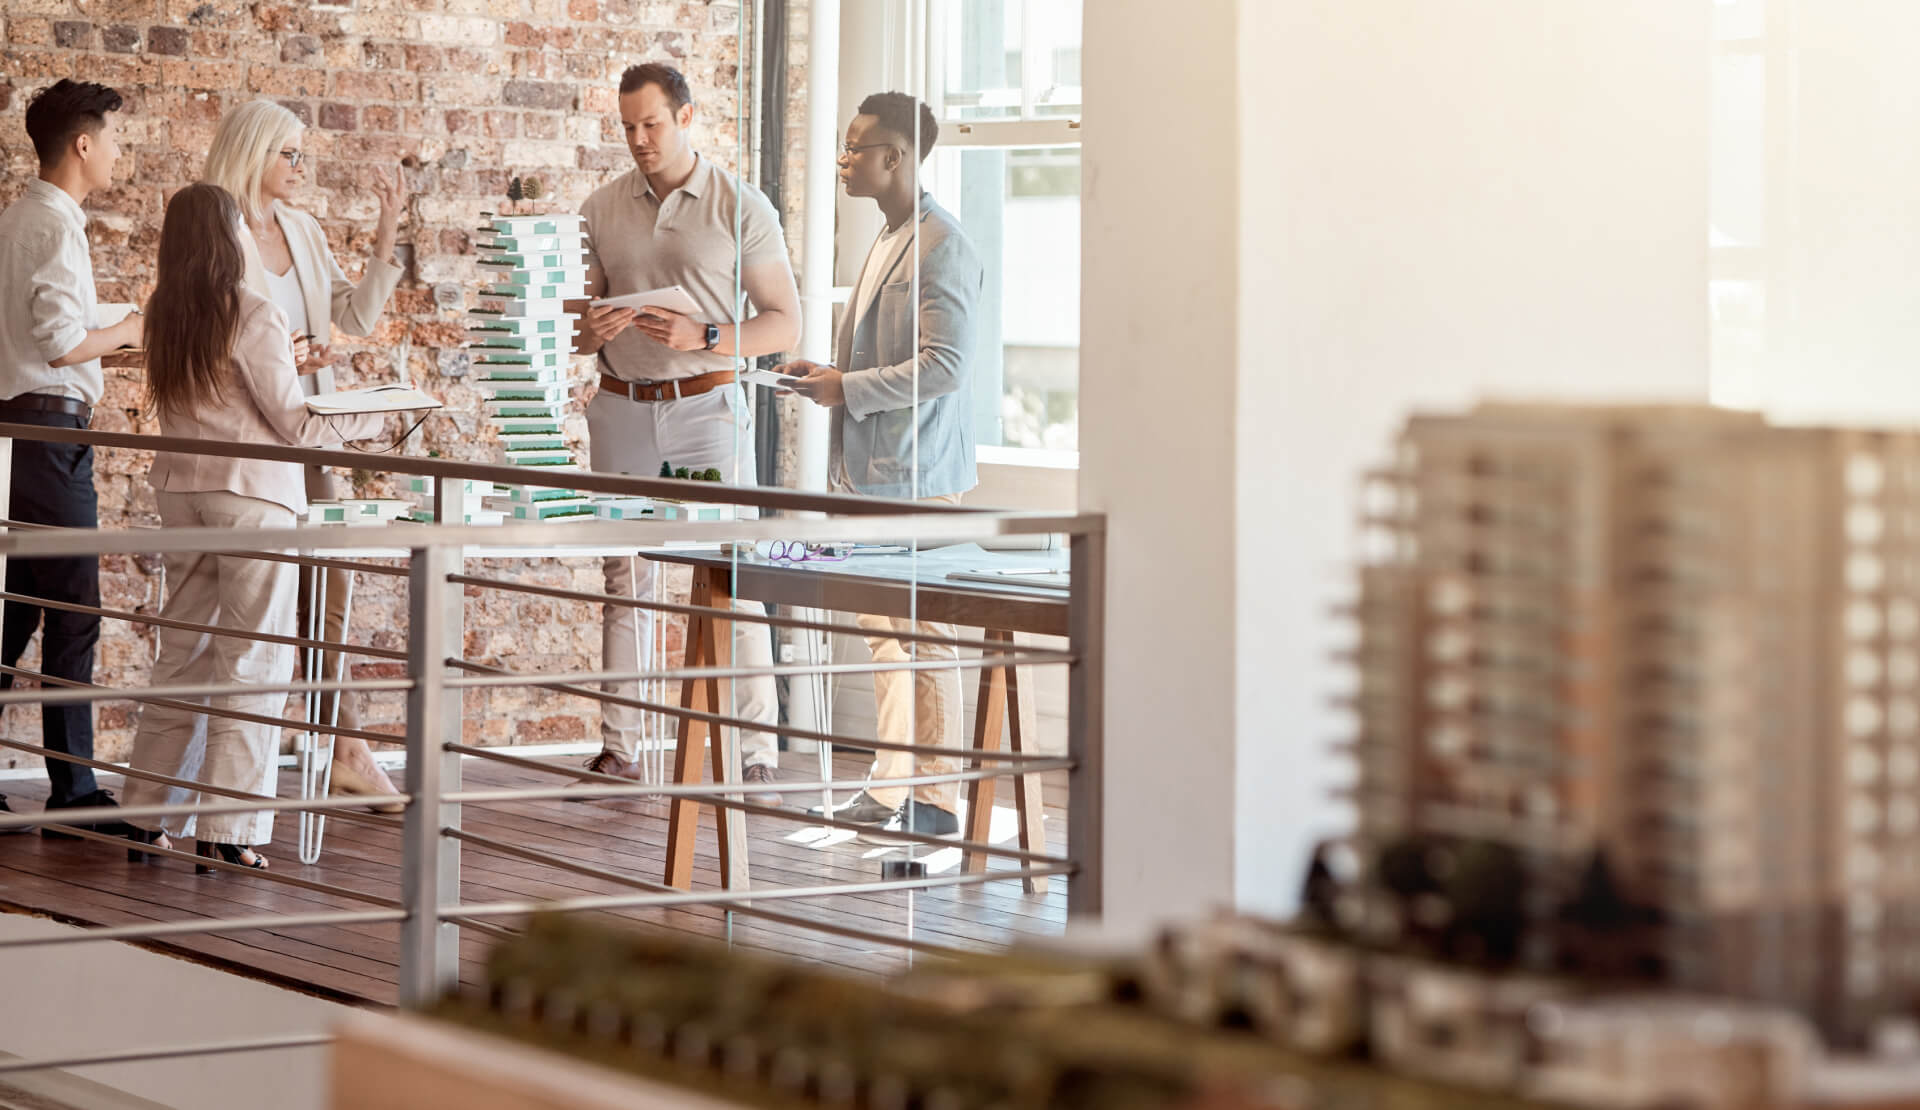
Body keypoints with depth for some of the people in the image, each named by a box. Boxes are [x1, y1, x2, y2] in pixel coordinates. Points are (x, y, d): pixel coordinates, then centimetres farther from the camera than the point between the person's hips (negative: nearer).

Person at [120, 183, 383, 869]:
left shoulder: (164, 316, 7)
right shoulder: (254, 318, -12)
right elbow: (295, 425, -7)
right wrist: (375, 416, 5)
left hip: (182, 487, 6)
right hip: (252, 489, -6)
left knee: (183, 647, 14)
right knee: (252, 658, -1)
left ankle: (150, 811, 16)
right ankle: (229, 830, -3)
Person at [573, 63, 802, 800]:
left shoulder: (741, 208, -1)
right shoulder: (601, 210, 10)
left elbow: (784, 323, -3)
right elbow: (578, 329, 14)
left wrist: (701, 337, -18)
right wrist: (594, 329, -11)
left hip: (706, 407, -4)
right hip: (622, 408, 4)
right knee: (625, 580, 6)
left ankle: (756, 757, -6)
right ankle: (619, 748, 11)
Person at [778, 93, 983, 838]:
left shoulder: (940, 246, -15)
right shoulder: (889, 240, 17)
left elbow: (943, 365, -22)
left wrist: (848, 389, -16)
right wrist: (831, 375, 11)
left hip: (915, 472, -10)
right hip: (873, 469, 10)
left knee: (924, 635, -4)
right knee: (882, 629, 13)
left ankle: (938, 800, 2)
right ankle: (891, 788, 19)